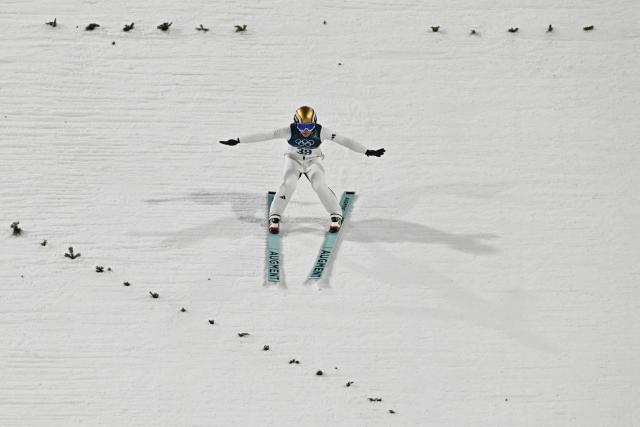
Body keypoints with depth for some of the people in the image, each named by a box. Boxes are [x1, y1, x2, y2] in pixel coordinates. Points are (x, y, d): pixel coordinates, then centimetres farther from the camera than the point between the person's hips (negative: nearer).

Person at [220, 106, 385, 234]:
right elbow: (263, 136, -27)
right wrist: (237, 141, -29)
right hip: (294, 160, 0)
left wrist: (368, 152, -22)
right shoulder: (290, 131, -27)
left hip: (314, 161, 0)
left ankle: (336, 216, -9)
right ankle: (274, 217, -12)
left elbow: (344, 141, -23)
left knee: (320, 185, -24)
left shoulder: (321, 131, -27)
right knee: (288, 184, -25)